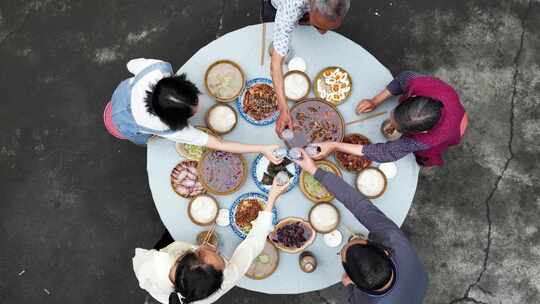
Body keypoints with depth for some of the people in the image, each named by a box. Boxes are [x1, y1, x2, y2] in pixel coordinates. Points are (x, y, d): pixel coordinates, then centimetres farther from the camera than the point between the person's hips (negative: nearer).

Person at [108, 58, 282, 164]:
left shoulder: (159, 68, -42)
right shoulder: (171, 131, -48)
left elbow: (132, 64, -17)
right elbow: (220, 145, -44)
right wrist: (263, 149, -46)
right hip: (127, 124, -4)